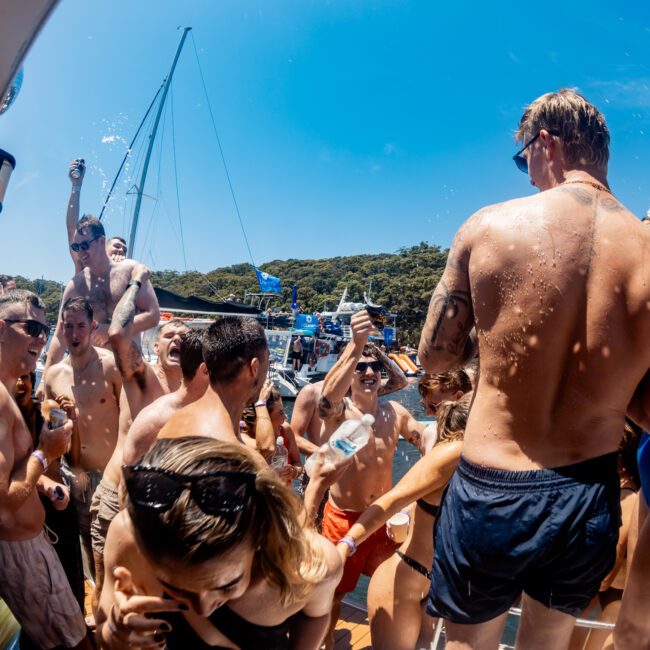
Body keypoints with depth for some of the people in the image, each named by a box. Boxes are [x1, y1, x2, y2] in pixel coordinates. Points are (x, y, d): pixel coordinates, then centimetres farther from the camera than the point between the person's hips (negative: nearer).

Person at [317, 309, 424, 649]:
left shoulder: (396, 413, -2)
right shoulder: (338, 411, -17)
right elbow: (328, 394, -41)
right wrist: (356, 345, -55)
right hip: (343, 517, -4)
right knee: (333, 591, 14)